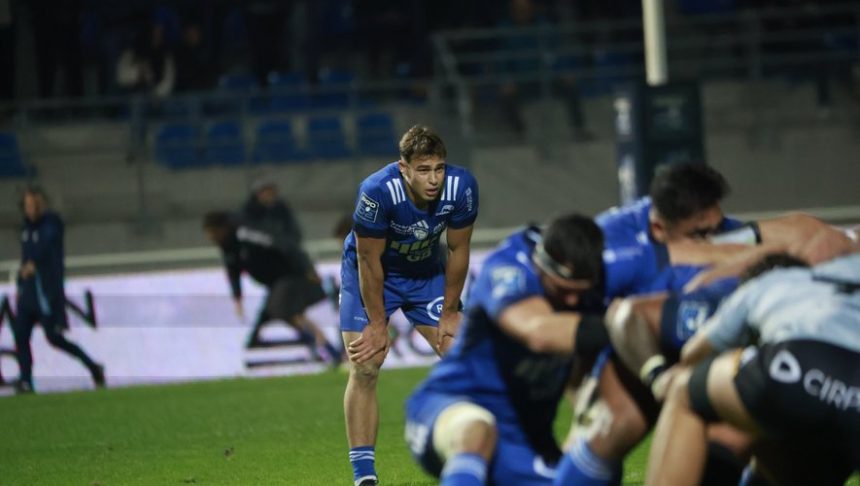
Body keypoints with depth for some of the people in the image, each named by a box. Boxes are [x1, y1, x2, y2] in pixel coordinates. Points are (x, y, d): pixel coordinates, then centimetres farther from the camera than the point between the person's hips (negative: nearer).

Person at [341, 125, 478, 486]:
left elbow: (458, 251, -11)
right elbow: (369, 261, -24)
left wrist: (450, 313, -5)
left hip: (427, 271, 3)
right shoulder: (377, 192, -36)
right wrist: (377, 324, -17)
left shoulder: (461, 187, -26)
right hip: (370, 271, -3)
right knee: (364, 369, -13)